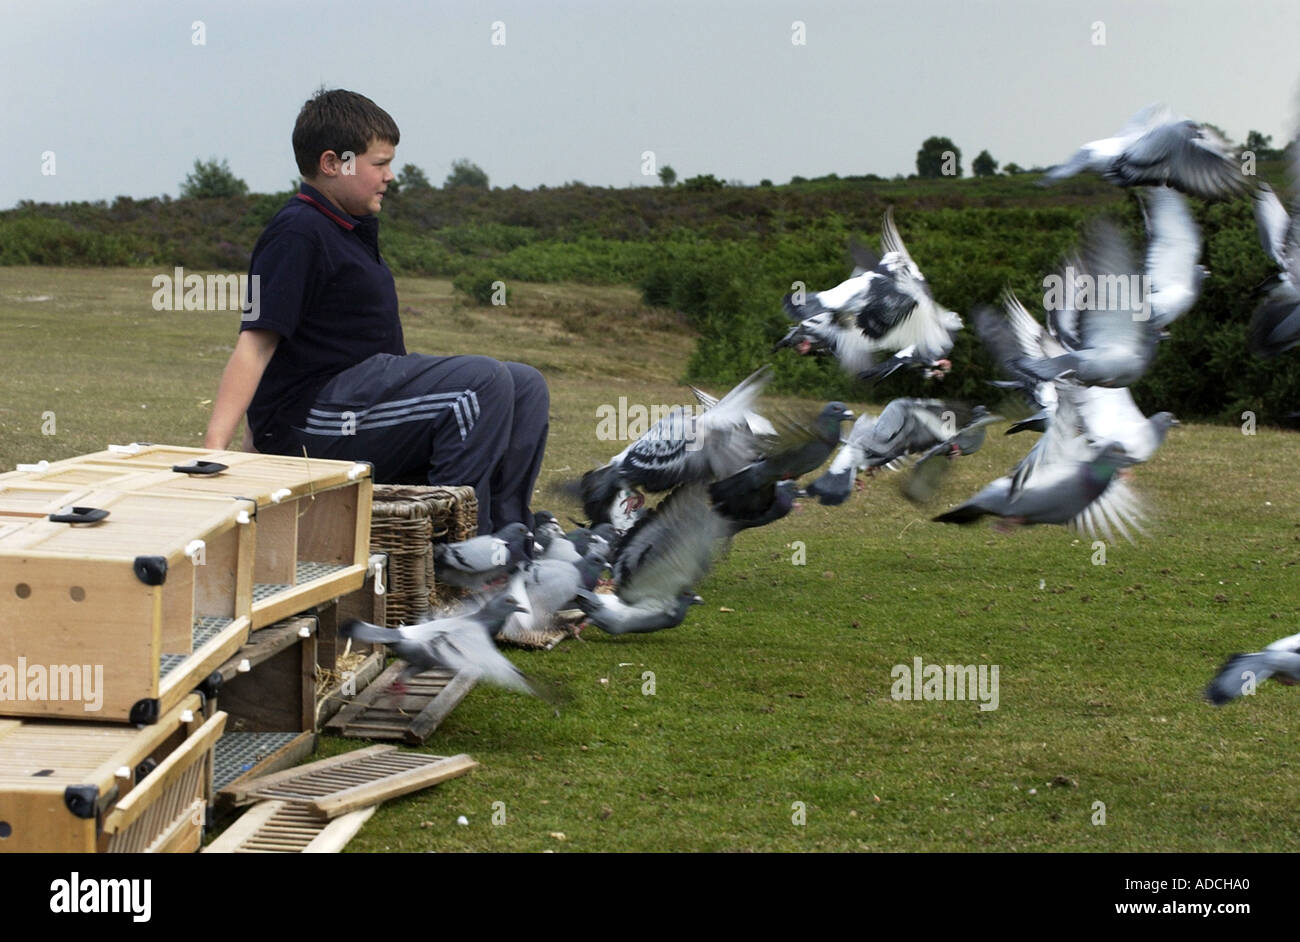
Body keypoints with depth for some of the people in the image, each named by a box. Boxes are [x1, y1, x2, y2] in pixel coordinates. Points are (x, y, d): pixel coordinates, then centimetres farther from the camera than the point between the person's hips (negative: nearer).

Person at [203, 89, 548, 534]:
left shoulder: (352, 228, 18)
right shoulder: (298, 233, -13)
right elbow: (256, 342, -20)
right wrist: (214, 445, -29)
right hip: (310, 419, -10)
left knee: (525, 387, 5)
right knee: (485, 381, -24)